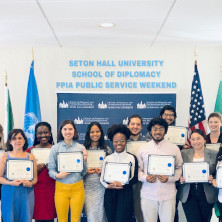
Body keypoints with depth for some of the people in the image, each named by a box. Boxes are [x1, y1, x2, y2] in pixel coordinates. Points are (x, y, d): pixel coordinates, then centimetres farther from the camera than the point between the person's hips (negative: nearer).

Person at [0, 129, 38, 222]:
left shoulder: (30, 157, 7)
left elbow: (35, 177, 9)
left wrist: (30, 183, -11)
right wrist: (11, 183, -16)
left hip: (26, 193, 1)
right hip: (9, 193, -1)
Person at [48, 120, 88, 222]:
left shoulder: (81, 148, 4)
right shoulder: (55, 148, 2)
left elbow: (84, 172, 6)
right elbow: (51, 169, 2)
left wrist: (84, 160, -10)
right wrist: (57, 175, -18)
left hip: (77, 187, 1)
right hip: (61, 187, -1)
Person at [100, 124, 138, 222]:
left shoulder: (131, 158, 2)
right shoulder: (107, 158, 9)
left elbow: (134, 178, -3)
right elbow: (102, 178, 8)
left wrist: (121, 184, -15)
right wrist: (108, 186, -12)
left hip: (125, 194, -2)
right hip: (110, 194, 3)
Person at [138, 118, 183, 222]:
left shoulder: (174, 148, 6)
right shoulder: (142, 149, 8)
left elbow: (179, 168, 7)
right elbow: (138, 169, 10)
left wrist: (169, 178, -10)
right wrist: (145, 178, -10)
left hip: (168, 195, -1)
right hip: (148, 195, 1)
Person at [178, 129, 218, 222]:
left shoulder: (214, 154, 3)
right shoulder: (184, 153, 5)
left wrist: (212, 180, -14)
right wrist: (180, 179, -11)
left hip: (206, 195, 0)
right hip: (188, 194, 0)